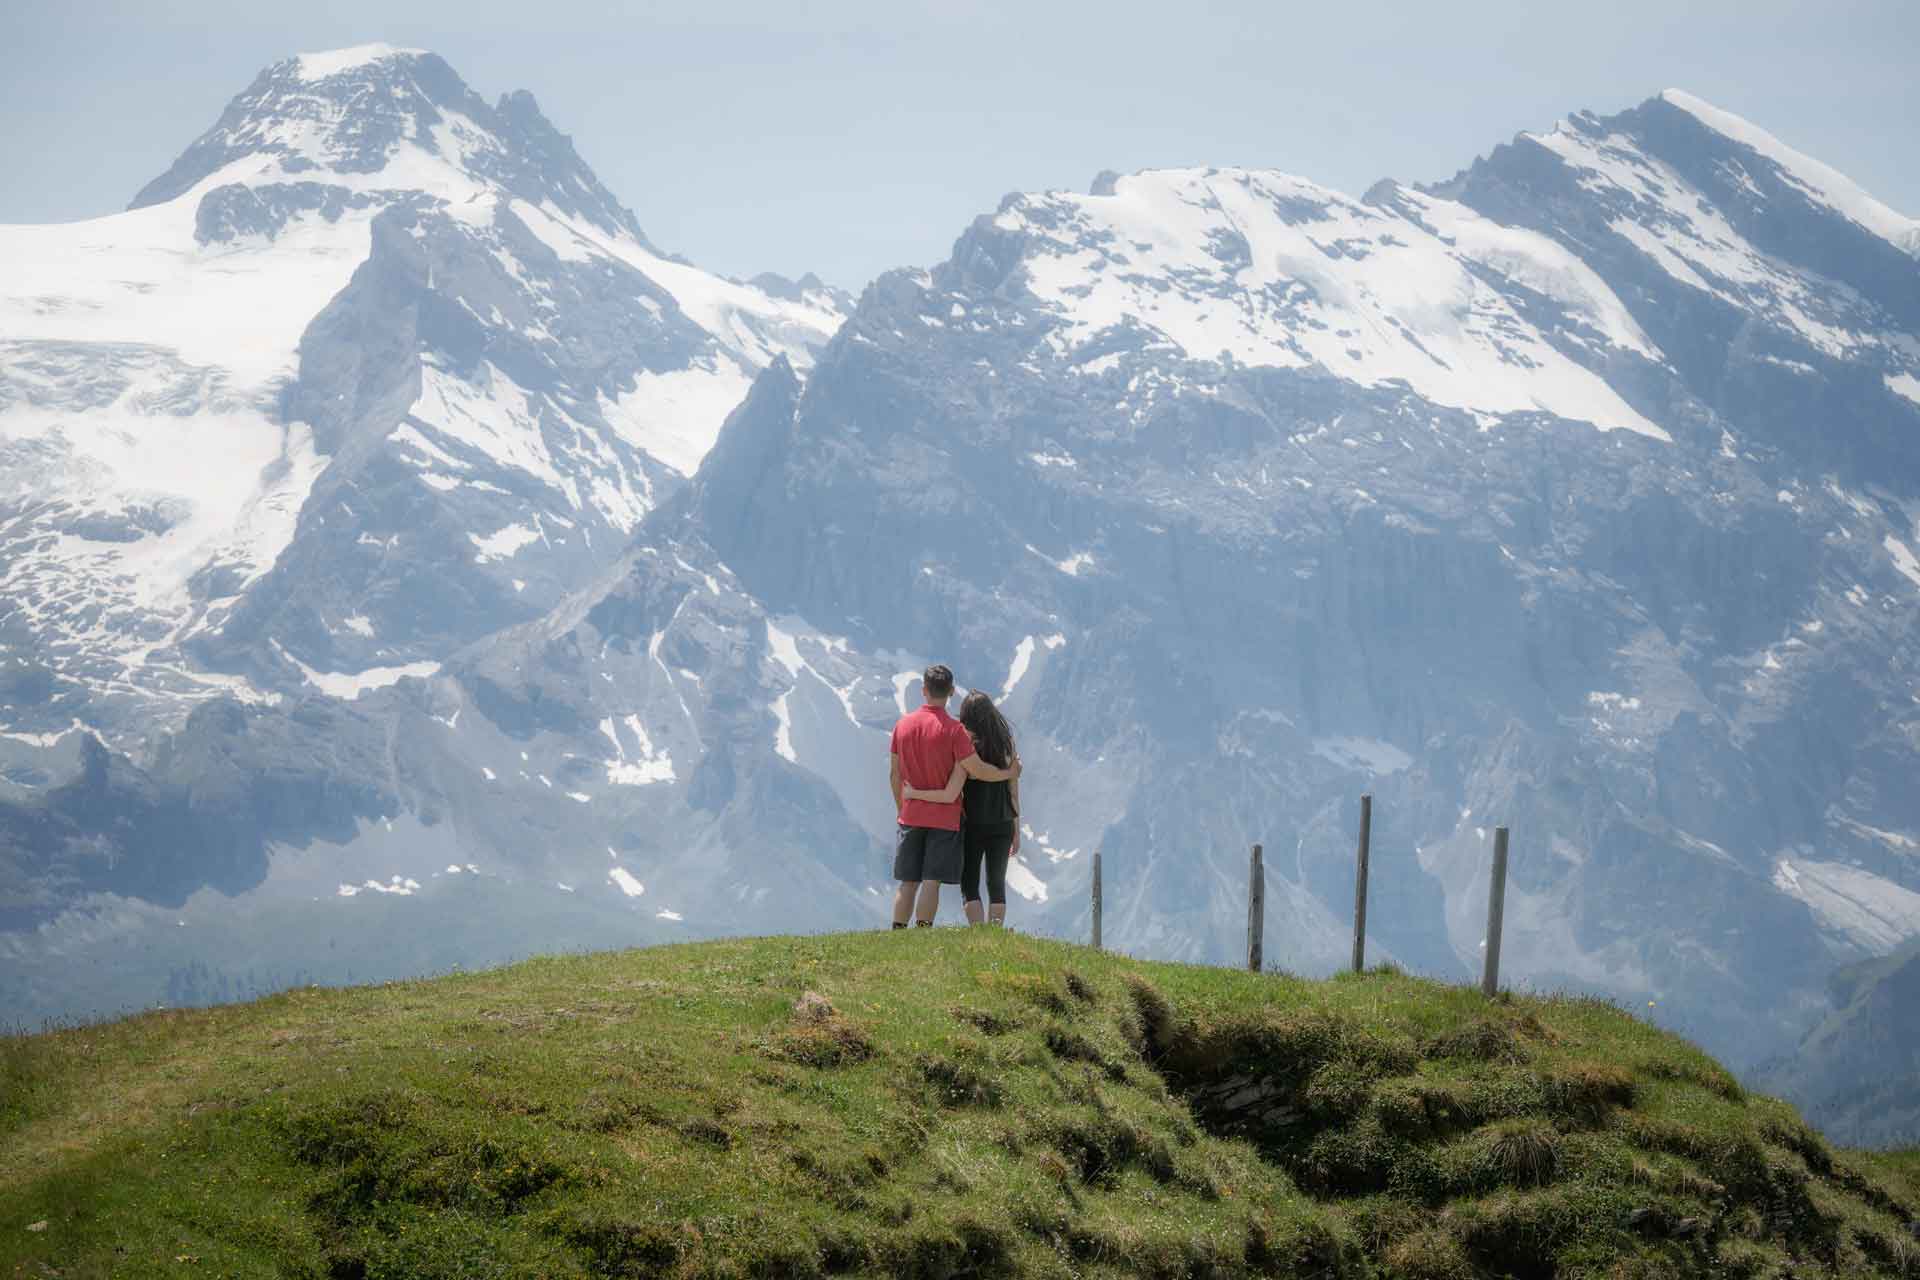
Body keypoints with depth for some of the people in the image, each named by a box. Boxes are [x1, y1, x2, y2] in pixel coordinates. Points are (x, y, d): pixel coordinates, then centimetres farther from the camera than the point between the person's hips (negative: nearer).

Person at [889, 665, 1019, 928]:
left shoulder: (903, 724, 3)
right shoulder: (953, 729, -12)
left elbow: (894, 774, 9)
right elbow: (977, 770, -14)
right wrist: (1009, 773, 4)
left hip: (911, 815, 4)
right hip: (944, 817, -4)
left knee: (907, 883, 8)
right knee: (932, 881, -4)